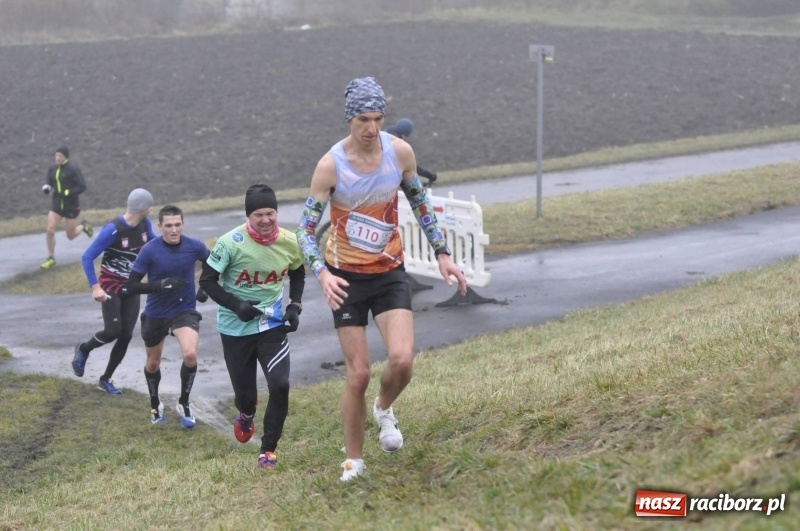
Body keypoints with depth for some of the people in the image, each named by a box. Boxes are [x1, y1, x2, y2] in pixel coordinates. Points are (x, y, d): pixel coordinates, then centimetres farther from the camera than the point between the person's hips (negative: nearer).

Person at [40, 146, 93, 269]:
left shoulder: (73, 169, -15)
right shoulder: (52, 169, 2)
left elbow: (82, 187, -16)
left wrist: (67, 193, -27)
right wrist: (47, 188, -11)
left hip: (71, 206, -4)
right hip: (56, 204, 4)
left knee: (71, 236, 8)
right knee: (50, 231, -10)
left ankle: (83, 227, 41)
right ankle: (51, 258, 6)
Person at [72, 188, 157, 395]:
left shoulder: (145, 224, -5)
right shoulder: (113, 230, -24)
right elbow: (87, 257, -20)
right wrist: (95, 287, -26)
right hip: (111, 287, -6)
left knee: (126, 335, 1)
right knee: (113, 331, -15)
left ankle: (105, 379, 17)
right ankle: (83, 349, 18)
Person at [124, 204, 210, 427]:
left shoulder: (194, 246, -13)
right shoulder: (150, 250, -19)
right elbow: (131, 286, -17)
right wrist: (159, 285, -31)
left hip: (185, 311, 0)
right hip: (155, 314, 0)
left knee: (190, 354, -24)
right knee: (153, 363, 18)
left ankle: (184, 403, 1)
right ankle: (155, 405, 47)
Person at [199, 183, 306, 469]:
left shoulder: (289, 242, -6)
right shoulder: (231, 242, -18)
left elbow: (297, 273, 15)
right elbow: (207, 280, -12)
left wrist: (295, 305, 2)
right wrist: (236, 305, -23)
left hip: (273, 325, 2)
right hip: (235, 328, -2)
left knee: (280, 385, -16)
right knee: (244, 394, 6)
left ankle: (268, 450, 2)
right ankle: (246, 416, 47)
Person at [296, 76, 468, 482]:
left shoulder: (400, 152, -7)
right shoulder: (330, 165, -16)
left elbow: (420, 204, 11)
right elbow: (305, 227, -13)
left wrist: (442, 254, 9)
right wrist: (322, 274, -29)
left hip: (390, 272, 2)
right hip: (346, 277, -2)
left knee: (402, 360, -18)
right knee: (358, 373, -3)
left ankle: (384, 409, 16)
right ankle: (353, 460, 15)